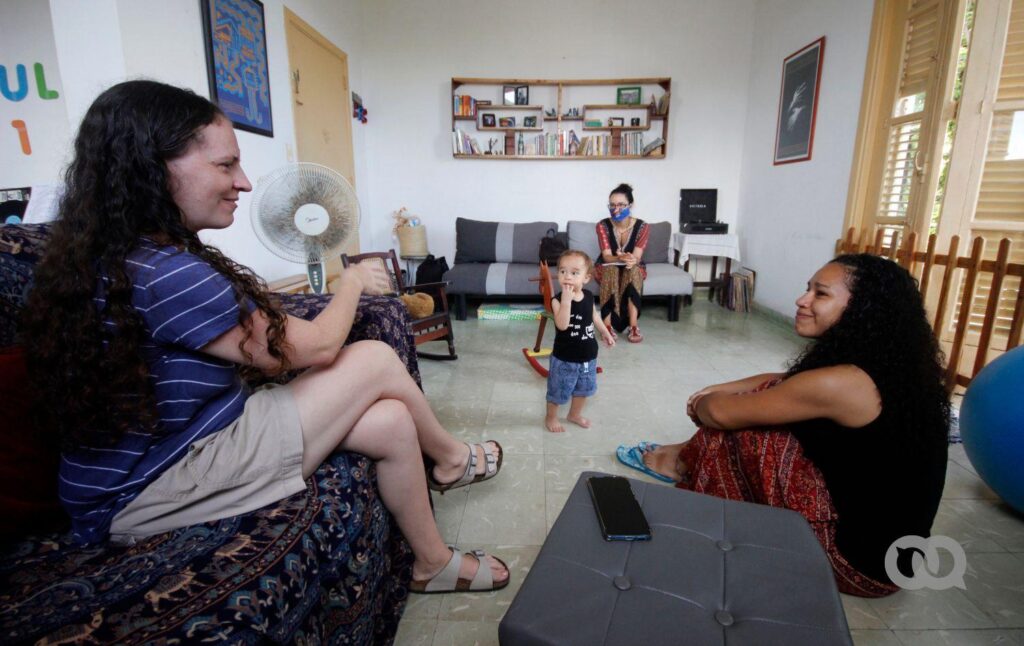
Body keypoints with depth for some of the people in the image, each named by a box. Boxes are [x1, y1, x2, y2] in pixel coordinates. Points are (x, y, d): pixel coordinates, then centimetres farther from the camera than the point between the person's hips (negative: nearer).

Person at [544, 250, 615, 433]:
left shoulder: (589, 296, -4)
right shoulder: (558, 300, -23)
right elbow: (562, 325, -37)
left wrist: (605, 333, 19)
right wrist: (566, 300, -42)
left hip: (588, 354, 6)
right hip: (564, 357, -6)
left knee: (583, 388, 24)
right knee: (558, 390, 9)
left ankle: (575, 414, 47)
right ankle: (551, 418, 34)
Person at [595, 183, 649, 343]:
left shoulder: (642, 227, -15)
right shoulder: (603, 225, -15)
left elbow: (636, 257, -24)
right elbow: (606, 256, -24)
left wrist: (630, 260, -49)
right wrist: (621, 259, -47)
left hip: (634, 268, 0)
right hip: (607, 267, 0)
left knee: (632, 270, -35)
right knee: (611, 270, -36)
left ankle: (633, 326, -35)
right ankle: (608, 325, -36)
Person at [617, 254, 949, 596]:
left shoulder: (842, 383, -27)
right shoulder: (882, 365, 0)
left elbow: (721, 413, -17)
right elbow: (787, 382, 16)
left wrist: (700, 404, 5)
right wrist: (718, 389, 9)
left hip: (859, 559, -8)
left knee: (739, 429, -10)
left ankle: (684, 462, 20)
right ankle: (688, 460, 22)